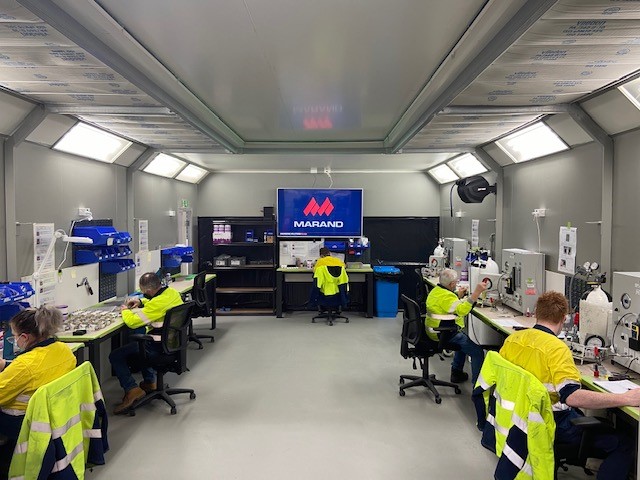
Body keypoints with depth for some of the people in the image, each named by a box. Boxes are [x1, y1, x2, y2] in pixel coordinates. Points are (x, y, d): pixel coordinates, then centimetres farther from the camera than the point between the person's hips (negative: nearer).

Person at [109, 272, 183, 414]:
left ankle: (132, 389, -3)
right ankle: (149, 381, 38)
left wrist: (125, 310, -2)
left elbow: (132, 322, -23)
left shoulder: (158, 303, -27)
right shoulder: (172, 292, 0)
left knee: (115, 356, -1)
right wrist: (141, 302, 8)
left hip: (159, 346, -10)